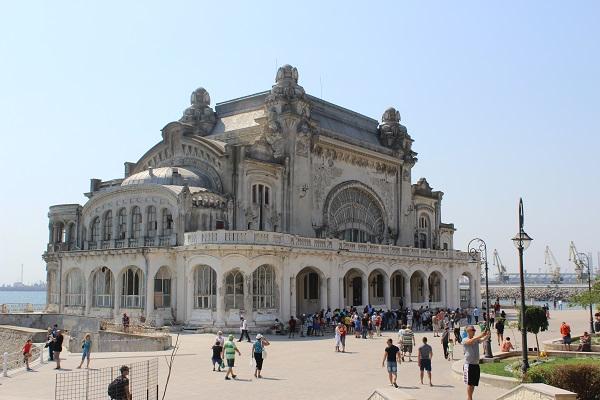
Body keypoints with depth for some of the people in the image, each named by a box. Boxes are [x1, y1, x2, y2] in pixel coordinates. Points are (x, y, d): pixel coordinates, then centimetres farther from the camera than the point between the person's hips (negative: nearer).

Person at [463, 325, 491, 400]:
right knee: (469, 383, -8)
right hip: (469, 365, -6)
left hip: (476, 364, 6)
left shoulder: (476, 340, 13)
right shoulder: (465, 340, -4)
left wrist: (487, 335, -29)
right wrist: (481, 335, -36)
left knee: (474, 383, 9)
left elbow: (483, 339, -6)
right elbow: (470, 341, -26)